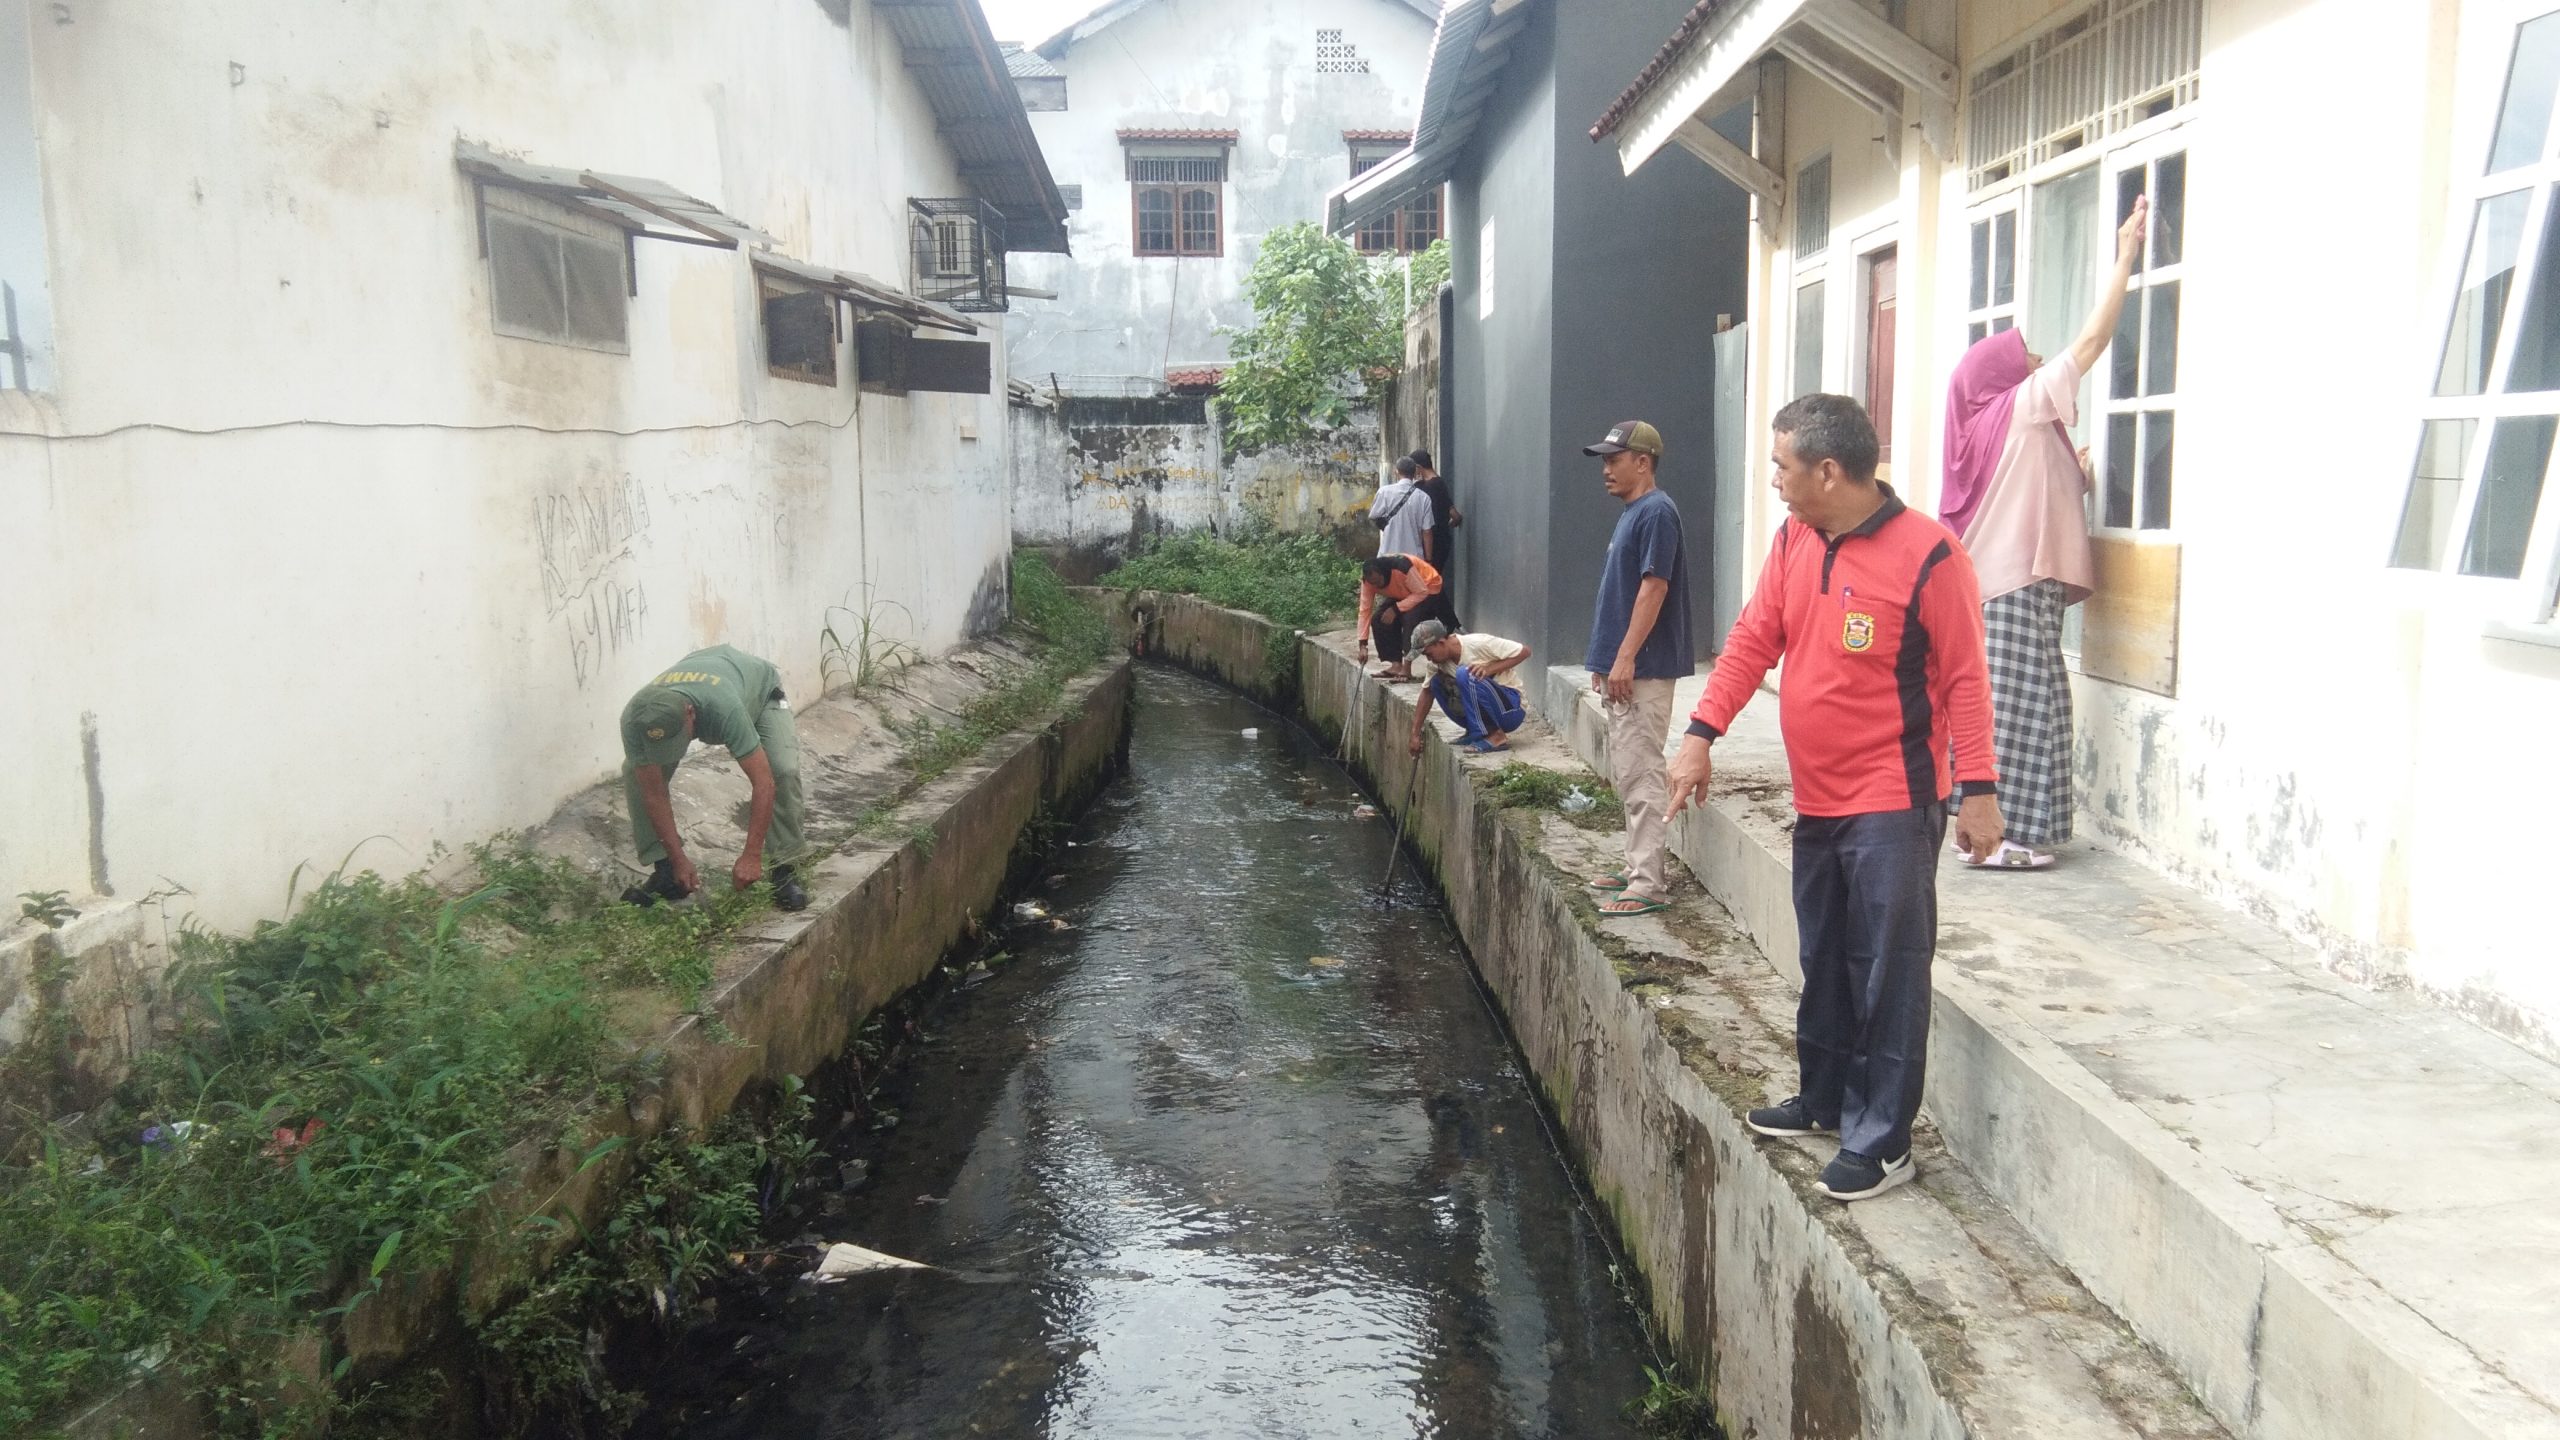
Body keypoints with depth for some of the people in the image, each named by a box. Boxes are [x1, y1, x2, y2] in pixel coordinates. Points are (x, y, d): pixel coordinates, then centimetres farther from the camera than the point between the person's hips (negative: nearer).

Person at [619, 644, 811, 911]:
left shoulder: (725, 709, -49)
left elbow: (763, 783, -44)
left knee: (783, 770, -28)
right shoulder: (635, 720, -36)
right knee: (637, 773, -14)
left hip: (759, 687, -3)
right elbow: (654, 794, -25)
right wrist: (678, 860, -24)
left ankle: (785, 869, -13)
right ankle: (665, 870, -1)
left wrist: (751, 857, -42)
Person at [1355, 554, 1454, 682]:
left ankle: (1407, 669, -25)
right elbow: (1365, 610, -17)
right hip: (1402, 595, 6)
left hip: (1428, 590, -6)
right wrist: (1363, 645, -21)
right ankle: (1396, 665, -10)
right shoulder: (1368, 580, -19)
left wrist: (1395, 609, -36)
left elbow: (1421, 592, -31)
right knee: (1378, 619, -14)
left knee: (1410, 619, -32)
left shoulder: (1402, 567, -38)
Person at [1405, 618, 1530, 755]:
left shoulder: (1477, 644, -21)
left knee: (1465, 674, -28)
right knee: (1437, 682, -4)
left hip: (1512, 709, -7)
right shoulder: (1439, 661, -1)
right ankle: (1475, 733, 2)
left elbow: (1524, 651, -19)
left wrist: (1489, 669, -28)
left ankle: (1495, 736, -22)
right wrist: (1415, 735, 3)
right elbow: (1427, 694, 5)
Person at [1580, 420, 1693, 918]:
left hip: (1643, 670, -10)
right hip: (1624, 667, 10)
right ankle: (1638, 867, 23)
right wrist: (1604, 659, 20)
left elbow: (1654, 587, -20)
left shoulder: (1656, 512, -14)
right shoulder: (1630, 512, 16)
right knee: (1626, 774, 15)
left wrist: (1625, 657, -22)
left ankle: (1648, 884, -6)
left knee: (1640, 775, -9)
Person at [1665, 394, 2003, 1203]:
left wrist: (1977, 788, -15)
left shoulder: (1926, 555, -16)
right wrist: (1701, 735, -1)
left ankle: (1881, 1142, 7)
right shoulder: (1794, 542, 5)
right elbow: (1752, 641, 7)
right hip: (1818, 800, 7)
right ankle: (1824, 1099, 34)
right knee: (1824, 963, 19)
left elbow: (1964, 678, -13)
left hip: (1892, 804, -7)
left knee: (1888, 976, -1)